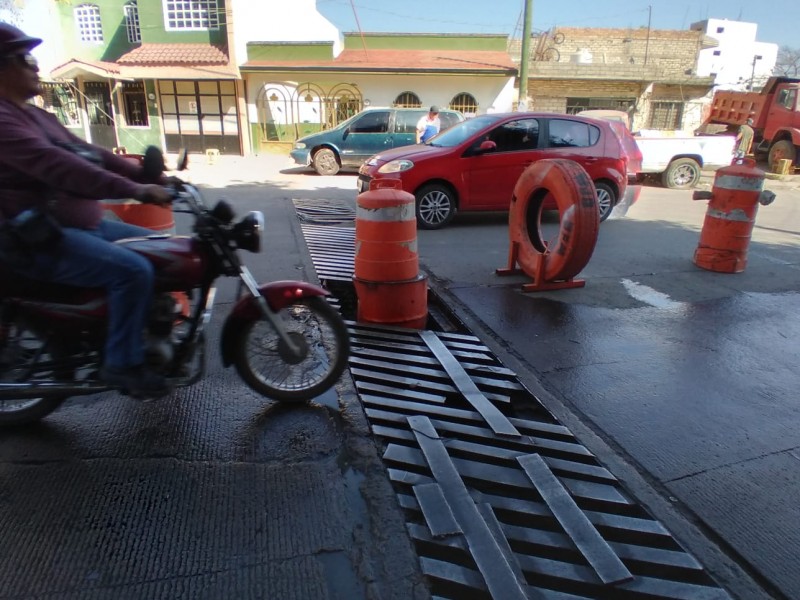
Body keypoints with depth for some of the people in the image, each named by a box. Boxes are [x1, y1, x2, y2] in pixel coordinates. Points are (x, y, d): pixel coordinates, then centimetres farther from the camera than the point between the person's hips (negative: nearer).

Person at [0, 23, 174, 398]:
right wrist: (134, 190, -37)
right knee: (132, 270, -28)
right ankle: (122, 364, -15)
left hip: (78, 224, 11)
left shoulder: (36, 116, 19)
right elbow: (57, 167, -30)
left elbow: (88, 153, 16)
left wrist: (149, 177, 7)